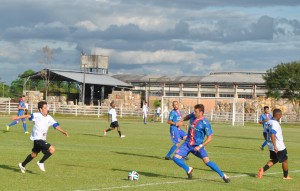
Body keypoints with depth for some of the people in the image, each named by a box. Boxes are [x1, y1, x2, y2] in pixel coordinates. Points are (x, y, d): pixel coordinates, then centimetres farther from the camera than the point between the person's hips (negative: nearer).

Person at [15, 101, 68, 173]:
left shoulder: (49, 118, 4)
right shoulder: (37, 115, -14)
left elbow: (56, 125, 0)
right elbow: (28, 116, -25)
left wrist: (63, 132, -13)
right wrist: (18, 117, -37)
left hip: (42, 139, 9)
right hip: (37, 139, -9)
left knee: (34, 154, 25)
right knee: (52, 149, -18)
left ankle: (22, 165, 42)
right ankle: (41, 163, -3)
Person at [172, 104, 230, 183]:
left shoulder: (205, 123, -19)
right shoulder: (193, 115, -2)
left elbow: (210, 137, -16)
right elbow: (188, 116, 26)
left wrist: (200, 146, -23)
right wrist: (181, 121, 10)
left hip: (197, 146, -5)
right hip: (187, 144, 6)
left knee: (206, 161, -21)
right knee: (176, 158, -8)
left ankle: (223, 175, -9)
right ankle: (188, 170, 16)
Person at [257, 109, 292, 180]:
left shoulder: (268, 122, 6)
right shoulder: (275, 123, -23)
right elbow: (272, 135, -31)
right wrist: (275, 146, -32)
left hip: (271, 146, 8)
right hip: (279, 147, -8)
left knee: (274, 160, 20)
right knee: (284, 161, 10)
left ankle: (263, 169, -1)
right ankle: (286, 176, 23)